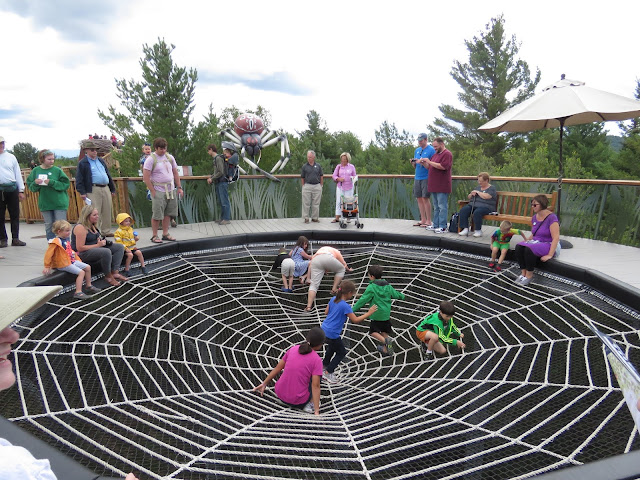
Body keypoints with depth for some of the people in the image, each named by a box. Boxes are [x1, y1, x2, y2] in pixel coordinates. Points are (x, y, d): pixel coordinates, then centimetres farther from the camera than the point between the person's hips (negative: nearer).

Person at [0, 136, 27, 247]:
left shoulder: (11, 157, 10)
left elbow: (18, 174, 10)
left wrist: (21, 191, 6)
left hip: (12, 189, 1)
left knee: (15, 215, 2)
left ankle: (15, 239, 8)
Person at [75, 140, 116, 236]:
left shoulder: (101, 160, 19)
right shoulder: (82, 163, 0)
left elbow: (108, 175, 23)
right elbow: (79, 179, -5)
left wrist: (112, 189, 19)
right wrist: (82, 192, -14)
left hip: (105, 188, 6)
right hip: (93, 190, -6)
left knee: (107, 212, 8)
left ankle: (106, 231, 18)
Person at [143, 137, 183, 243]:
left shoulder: (170, 158, 12)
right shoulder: (151, 159, -6)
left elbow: (176, 173, 17)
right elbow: (146, 177, -10)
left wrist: (179, 187, 11)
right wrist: (153, 191, -12)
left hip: (171, 190, 5)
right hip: (159, 191, -5)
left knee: (168, 214, 8)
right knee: (157, 215, -3)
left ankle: (165, 234, 18)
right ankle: (154, 236, 8)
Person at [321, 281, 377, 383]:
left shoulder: (333, 299, 0)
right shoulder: (345, 306, -22)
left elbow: (326, 312, 11)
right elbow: (355, 320, -17)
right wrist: (369, 313, -11)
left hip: (324, 329, 8)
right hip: (332, 334, -8)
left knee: (332, 347, 34)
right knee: (341, 353, 14)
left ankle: (324, 365, 50)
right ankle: (328, 372, 16)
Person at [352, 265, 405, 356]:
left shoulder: (371, 288, -16)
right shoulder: (387, 286, 4)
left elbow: (363, 300, -18)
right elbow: (395, 294, 18)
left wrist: (353, 309, -14)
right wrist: (402, 296, 41)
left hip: (376, 314, -7)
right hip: (386, 313, 7)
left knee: (373, 331, 6)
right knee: (383, 331, 20)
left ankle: (386, 340, -15)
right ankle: (386, 349, 27)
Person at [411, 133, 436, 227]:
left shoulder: (431, 150, -5)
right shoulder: (417, 150, 16)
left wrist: (422, 162, -22)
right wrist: (413, 162, -2)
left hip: (426, 178, -7)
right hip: (417, 177, 7)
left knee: (425, 198, -8)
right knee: (419, 198, 7)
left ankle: (428, 221, -1)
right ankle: (423, 220, 16)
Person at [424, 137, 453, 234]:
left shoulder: (447, 154, -7)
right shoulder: (435, 154, 20)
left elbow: (443, 166, -21)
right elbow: (429, 167, 25)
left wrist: (430, 162, -15)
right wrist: (424, 163, 4)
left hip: (442, 187, -9)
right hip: (434, 186, 9)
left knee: (442, 207, -7)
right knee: (436, 207, 13)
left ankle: (442, 227, -5)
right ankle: (436, 225, 19)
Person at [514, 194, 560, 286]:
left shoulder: (551, 218, -16)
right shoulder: (534, 217, 8)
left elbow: (556, 238, -21)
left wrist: (549, 255, -26)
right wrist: (527, 242, 4)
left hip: (549, 245, -7)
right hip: (536, 242, 7)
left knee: (529, 249, -34)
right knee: (518, 247, -22)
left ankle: (529, 275, -19)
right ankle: (523, 273, -15)